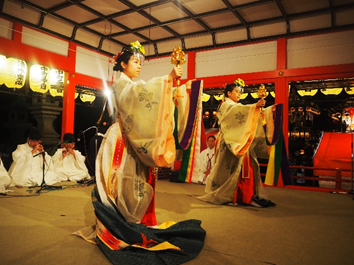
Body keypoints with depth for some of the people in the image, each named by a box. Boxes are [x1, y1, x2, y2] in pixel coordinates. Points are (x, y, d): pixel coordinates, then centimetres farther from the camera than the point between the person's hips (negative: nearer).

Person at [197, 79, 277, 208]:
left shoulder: (238, 106, 24)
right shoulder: (226, 105, -3)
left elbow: (255, 115, 19)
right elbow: (237, 111, -26)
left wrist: (269, 110, 7)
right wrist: (255, 106, -36)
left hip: (241, 143, 8)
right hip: (230, 142, -8)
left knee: (245, 168, 4)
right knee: (231, 168, -7)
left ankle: (247, 196, 7)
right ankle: (225, 196, 2)